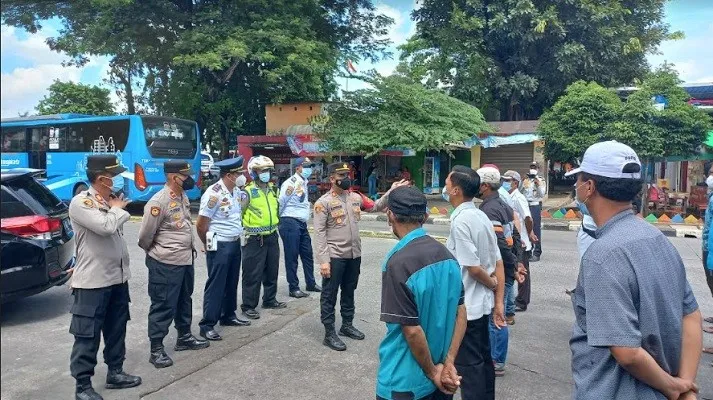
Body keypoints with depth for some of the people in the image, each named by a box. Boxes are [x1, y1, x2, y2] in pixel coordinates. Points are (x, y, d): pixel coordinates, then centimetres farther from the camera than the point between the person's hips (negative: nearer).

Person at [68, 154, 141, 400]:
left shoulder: (109, 200, 11)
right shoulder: (81, 203, -14)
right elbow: (106, 226, -28)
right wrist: (116, 209, -10)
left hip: (118, 278, 8)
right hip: (92, 282, -8)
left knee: (116, 330, 18)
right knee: (87, 335, 2)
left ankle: (115, 373, 32)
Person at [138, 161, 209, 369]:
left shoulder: (183, 197, 7)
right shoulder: (158, 202, -20)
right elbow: (145, 236, -14)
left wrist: (189, 248, 14)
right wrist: (155, 253, 2)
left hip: (186, 260, 9)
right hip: (165, 264, -9)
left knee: (184, 301, 20)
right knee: (163, 306, 1)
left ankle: (184, 338, 36)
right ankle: (156, 349, 12)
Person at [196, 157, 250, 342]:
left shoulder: (237, 191, 5)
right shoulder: (214, 193, -19)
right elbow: (201, 225, -14)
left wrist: (237, 237, 15)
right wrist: (209, 245, -1)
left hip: (235, 243, 8)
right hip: (219, 246, -8)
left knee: (232, 282, 16)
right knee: (216, 285, -2)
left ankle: (228, 316, 31)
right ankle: (207, 325, 7)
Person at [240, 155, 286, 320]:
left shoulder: (272, 189, 9)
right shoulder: (248, 192, -12)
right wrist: (243, 231, -13)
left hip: (272, 237, 7)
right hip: (255, 239, -7)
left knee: (272, 271, 17)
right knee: (253, 274, -1)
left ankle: (270, 300, 32)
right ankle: (248, 306, 9)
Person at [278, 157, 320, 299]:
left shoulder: (304, 183, 16)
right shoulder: (291, 183, -12)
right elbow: (280, 203, -14)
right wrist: (279, 219, -8)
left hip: (302, 223, 9)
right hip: (290, 223, -9)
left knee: (307, 254, 15)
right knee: (292, 256, 0)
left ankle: (311, 283, 27)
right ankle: (293, 288, 8)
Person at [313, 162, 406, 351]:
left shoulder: (355, 198, 6)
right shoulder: (324, 202, -11)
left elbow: (376, 206, 16)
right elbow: (319, 233, -14)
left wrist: (390, 192, 2)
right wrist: (323, 260, -19)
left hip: (354, 255, 6)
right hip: (334, 257, -6)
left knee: (349, 292, 19)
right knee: (330, 295, 4)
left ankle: (347, 325, 35)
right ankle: (329, 333, 13)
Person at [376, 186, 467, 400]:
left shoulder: (397, 263, -23)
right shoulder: (446, 254, -2)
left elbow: (412, 331, -22)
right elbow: (461, 313, 0)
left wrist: (432, 372, -10)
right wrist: (449, 362, -1)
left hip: (405, 382, -6)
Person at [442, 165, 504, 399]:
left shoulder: (460, 221, -20)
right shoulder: (482, 217, 6)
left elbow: (473, 268, -22)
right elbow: (498, 263, 7)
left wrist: (492, 284, -3)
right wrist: (498, 301, 8)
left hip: (464, 307, -9)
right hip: (482, 304, 9)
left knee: (468, 366, 4)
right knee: (483, 360, 19)